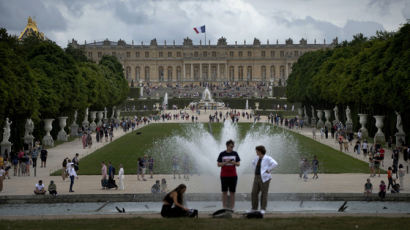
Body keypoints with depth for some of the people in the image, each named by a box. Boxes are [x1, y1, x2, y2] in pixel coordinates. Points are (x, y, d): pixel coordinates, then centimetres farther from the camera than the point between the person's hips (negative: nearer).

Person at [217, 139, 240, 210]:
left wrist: (234, 163, -16)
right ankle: (225, 207, 6)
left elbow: (238, 164, 5)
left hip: (233, 176, 1)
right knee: (224, 191, 2)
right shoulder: (222, 154, -1)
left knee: (232, 192, 2)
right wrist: (225, 162, -17)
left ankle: (232, 207, 7)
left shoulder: (235, 153, 4)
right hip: (224, 176, -1)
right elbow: (219, 164, 0)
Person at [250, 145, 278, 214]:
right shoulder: (257, 158, 12)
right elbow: (253, 163, 32)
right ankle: (254, 209, 13)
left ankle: (263, 210, 6)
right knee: (254, 193, 4)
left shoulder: (267, 158, -11)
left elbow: (275, 164, -25)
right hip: (257, 178, 7)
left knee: (264, 194, -1)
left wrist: (268, 170, -19)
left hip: (264, 178, -7)